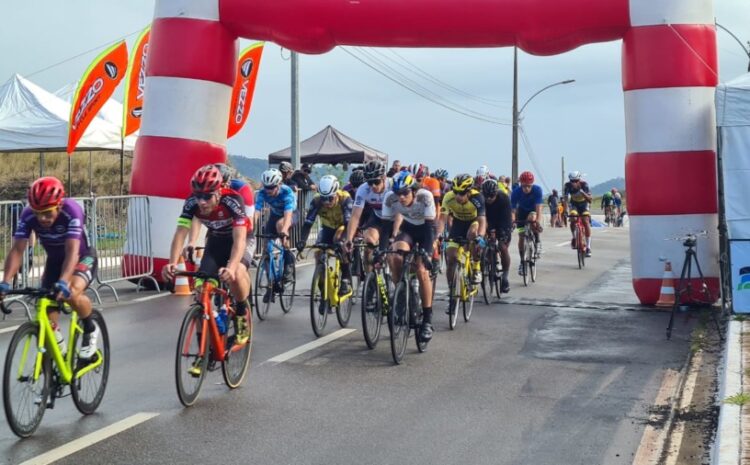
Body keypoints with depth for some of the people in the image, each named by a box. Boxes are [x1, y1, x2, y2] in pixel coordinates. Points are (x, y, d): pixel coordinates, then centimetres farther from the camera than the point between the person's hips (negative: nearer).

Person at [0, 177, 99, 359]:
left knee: (71, 293, -32)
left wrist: (63, 282, -56)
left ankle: (90, 330, -4)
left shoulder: (71, 211, -34)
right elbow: (17, 250, -27)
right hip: (55, 260, 4)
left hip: (83, 257, -4)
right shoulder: (28, 215, -24)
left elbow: (72, 251, -42)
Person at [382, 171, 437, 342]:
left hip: (424, 229, -3)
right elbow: (387, 224, -19)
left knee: (422, 270, -19)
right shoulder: (390, 198, -25)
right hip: (407, 228, 3)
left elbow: (429, 225, -30)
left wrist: (425, 250, -37)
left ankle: (427, 320, -11)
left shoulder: (425, 197, -32)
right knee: (395, 257, -28)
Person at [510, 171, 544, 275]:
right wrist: (511, 221, -47)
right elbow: (512, 209, -30)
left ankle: (537, 242, -14)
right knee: (521, 236, -4)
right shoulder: (516, 192, -29)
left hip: (533, 210, -2)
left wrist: (538, 221, -51)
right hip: (522, 210, 2)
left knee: (532, 219, -36)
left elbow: (538, 207, -38)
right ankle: (522, 261, 12)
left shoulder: (537, 190, -32)